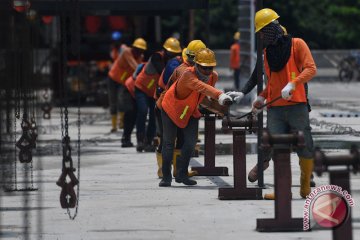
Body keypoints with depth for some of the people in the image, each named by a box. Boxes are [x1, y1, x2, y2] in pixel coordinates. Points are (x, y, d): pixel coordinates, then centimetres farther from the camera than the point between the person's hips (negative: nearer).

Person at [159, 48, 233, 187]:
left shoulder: (213, 77, -15)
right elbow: (201, 87, -56)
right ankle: (166, 177, 9)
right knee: (169, 143, -4)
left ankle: (182, 174, 14)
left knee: (191, 142, -3)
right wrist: (220, 95, -70)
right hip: (171, 109, -5)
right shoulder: (188, 75, -38)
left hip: (191, 112, 5)